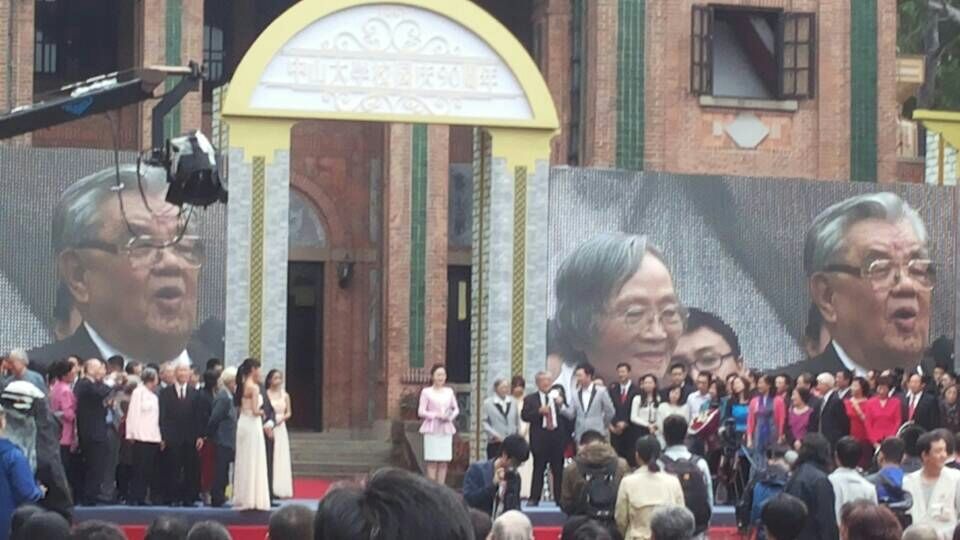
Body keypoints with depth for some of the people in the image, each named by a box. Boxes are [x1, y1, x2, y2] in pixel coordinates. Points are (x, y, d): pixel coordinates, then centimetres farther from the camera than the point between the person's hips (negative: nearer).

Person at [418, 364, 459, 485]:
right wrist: (436, 415, -16)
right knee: (432, 462, -7)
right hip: (432, 429, -4)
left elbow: (456, 409, 15)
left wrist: (450, 416, -6)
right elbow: (421, 412, -3)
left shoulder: (449, 392, 12)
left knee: (444, 462, 1)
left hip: (446, 429, 4)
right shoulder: (426, 392, 1)